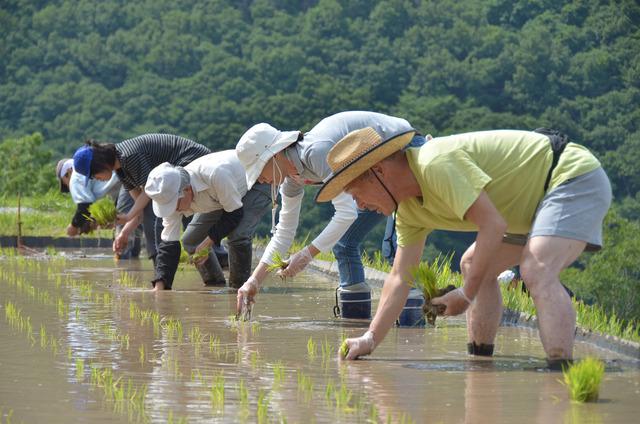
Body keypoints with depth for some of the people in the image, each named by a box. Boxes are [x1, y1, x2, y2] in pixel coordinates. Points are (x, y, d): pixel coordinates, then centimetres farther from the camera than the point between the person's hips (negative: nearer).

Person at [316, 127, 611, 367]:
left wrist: (466, 295, -19)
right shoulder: (410, 211, 6)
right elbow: (400, 278, 12)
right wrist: (370, 339, 4)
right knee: (473, 265, 17)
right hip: (540, 196, 11)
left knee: (537, 273, -30)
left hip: (576, 177, -11)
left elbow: (493, 226, -28)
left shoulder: (436, 163, -26)